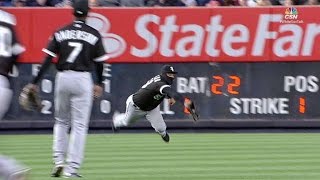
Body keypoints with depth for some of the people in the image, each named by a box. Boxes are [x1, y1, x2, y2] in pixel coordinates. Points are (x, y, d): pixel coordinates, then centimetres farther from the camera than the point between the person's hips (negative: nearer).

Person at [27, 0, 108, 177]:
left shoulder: (60, 33, 2)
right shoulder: (94, 35, -1)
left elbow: (48, 59, -3)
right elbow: (99, 62, 4)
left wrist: (34, 83, -1)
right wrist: (99, 84, 19)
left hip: (62, 78, 2)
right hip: (83, 80, -2)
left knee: (61, 121, 19)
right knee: (79, 125, 2)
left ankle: (59, 161, 6)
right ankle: (72, 168, -3)